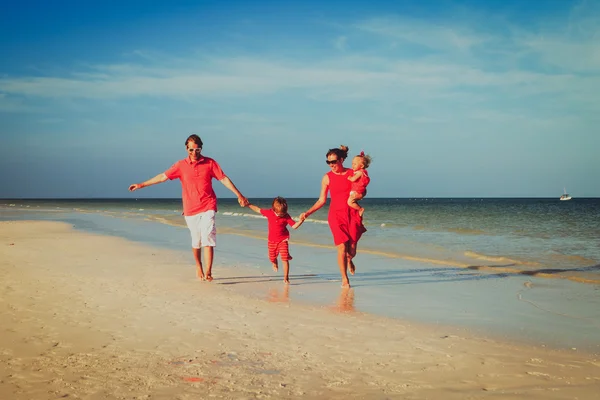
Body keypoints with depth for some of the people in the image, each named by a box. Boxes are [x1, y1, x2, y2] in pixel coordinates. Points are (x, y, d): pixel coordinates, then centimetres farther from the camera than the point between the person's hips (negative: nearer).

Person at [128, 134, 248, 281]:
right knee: (196, 242, 9)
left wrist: (239, 195, -2)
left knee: (208, 239, -13)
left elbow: (224, 179, 2)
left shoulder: (210, 163, 2)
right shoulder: (181, 165, 3)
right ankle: (198, 267, 30)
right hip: (190, 210, 2)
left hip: (208, 207, -1)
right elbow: (163, 176, 5)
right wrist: (141, 185, 4)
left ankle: (208, 273, -16)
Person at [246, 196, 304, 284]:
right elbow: (258, 210, 6)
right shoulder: (269, 213, -8)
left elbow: (294, 226, -13)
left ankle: (286, 278, -5)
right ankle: (275, 263, 54)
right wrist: (248, 204, 8)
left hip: (283, 240, -2)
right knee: (272, 258, 15)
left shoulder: (286, 216, -12)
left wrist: (301, 221, -29)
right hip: (272, 240, 2)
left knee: (285, 259, -11)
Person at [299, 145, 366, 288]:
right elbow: (322, 200, 4)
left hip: (352, 214, 0)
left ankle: (349, 260, 38)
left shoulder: (353, 173, 1)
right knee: (342, 248, -9)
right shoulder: (327, 177, 1)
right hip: (336, 215, 0)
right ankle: (344, 279, 7)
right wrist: (307, 213, -3)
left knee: (352, 250, -1)